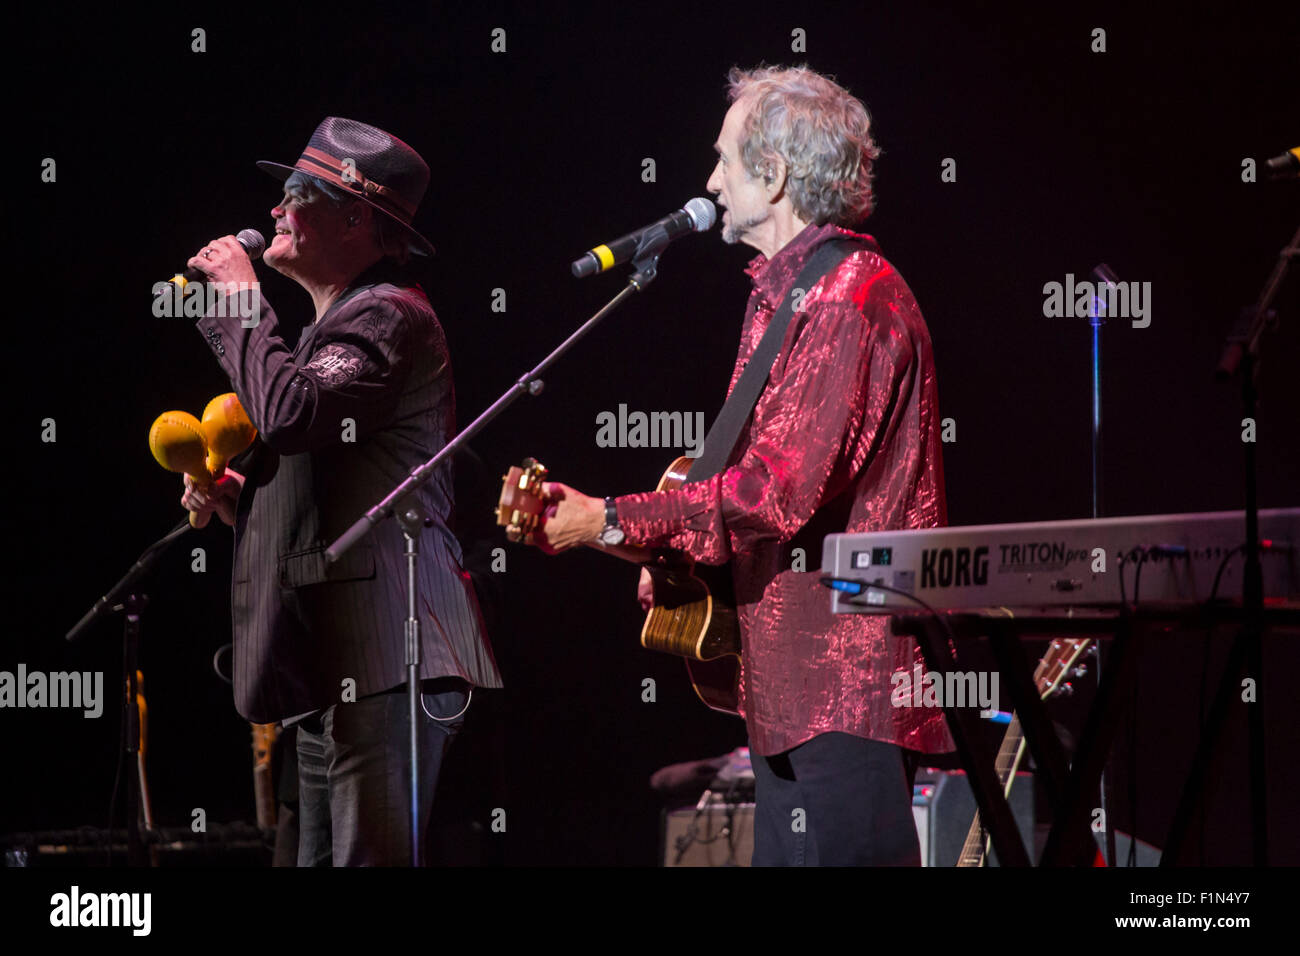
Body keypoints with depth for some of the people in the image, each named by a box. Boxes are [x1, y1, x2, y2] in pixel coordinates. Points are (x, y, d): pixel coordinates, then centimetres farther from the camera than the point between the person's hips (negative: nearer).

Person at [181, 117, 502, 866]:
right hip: (340, 670, 11)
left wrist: (241, 300, -11)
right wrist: (238, 498, 13)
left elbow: (288, 411, -26)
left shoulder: (389, 317, -9)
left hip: (382, 664, -11)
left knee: (369, 858, -14)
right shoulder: (341, 323, 25)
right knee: (325, 858, 10)